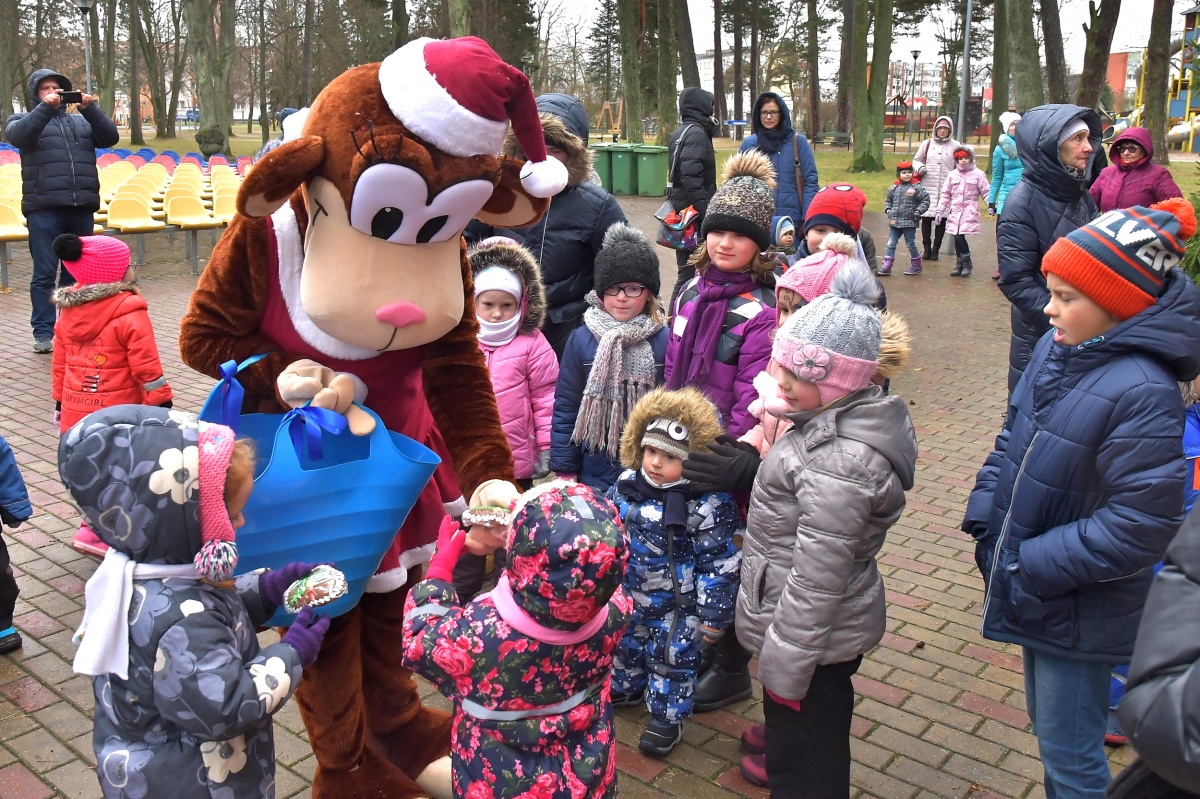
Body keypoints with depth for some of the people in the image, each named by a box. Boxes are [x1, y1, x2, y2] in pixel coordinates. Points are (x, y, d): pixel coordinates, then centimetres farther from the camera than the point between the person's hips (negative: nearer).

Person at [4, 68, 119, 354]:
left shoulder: (81, 121, 20)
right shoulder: (22, 120, 11)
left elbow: (111, 138, 4)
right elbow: (18, 136, -12)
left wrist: (91, 109, -8)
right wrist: (45, 108, -19)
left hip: (81, 207, 3)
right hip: (44, 208, -3)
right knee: (45, 273, -3)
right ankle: (43, 332, 1)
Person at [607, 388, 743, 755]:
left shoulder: (706, 505, -26)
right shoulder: (627, 486, -10)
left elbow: (719, 565, -19)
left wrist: (713, 616, -14)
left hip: (678, 605, -6)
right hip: (629, 595, 6)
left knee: (671, 659, 12)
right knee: (626, 645, 26)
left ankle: (667, 717, 34)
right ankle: (626, 688, 53)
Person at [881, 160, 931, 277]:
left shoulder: (916, 187, -7)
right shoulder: (893, 188, 6)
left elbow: (925, 200, -3)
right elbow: (888, 201, 20)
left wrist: (918, 211, -10)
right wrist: (888, 210, 5)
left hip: (909, 223, -4)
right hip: (894, 222, 4)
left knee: (910, 244, 6)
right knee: (891, 244, 2)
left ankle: (916, 265, 22)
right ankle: (886, 267, 2)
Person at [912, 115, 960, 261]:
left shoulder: (955, 146, 5)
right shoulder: (927, 143, 7)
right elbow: (916, 160, 16)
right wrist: (920, 168, -6)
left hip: (946, 188, 0)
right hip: (927, 186, 0)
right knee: (926, 218, -1)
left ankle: (936, 249, 11)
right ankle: (927, 248, 12)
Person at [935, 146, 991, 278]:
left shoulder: (978, 174, 1)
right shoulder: (952, 175, 10)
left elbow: (986, 192, 2)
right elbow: (945, 194, 13)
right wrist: (940, 211, 10)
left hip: (969, 212, -4)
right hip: (955, 212, 4)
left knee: (960, 236, -14)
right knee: (957, 238, 4)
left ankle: (966, 264, 1)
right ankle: (960, 265, 15)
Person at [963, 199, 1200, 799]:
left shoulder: (1142, 393, -27)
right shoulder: (1057, 348, -3)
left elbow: (1137, 527, -26)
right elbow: (1012, 438, 10)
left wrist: (1033, 565, -20)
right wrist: (984, 514, 1)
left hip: (1078, 611, -7)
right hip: (1034, 588, 8)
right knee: (1048, 724, 26)